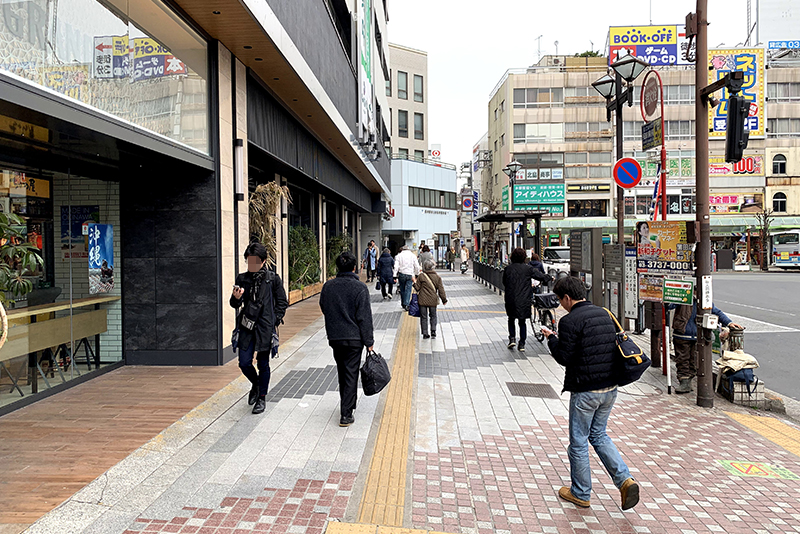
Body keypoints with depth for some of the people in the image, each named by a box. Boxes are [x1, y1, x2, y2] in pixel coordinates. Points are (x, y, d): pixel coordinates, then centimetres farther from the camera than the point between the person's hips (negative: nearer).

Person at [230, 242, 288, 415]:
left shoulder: (273, 279, -1)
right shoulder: (242, 278, 7)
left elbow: (282, 303, 5)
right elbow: (235, 304, 8)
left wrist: (274, 321, -4)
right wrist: (236, 298, -15)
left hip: (265, 327, -3)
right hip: (247, 326, 3)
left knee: (263, 364, 5)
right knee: (244, 363, -1)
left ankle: (262, 397, 22)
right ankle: (255, 385, 31)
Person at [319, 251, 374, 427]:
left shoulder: (328, 286, -1)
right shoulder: (360, 288, -13)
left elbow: (324, 309, 11)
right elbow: (364, 318, -13)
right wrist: (368, 342, -7)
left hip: (334, 338, 4)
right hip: (354, 338, -4)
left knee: (342, 372, 19)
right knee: (351, 374, 2)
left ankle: (347, 405, 34)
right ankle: (346, 415, 1)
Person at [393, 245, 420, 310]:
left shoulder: (399, 256, 3)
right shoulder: (413, 255, 5)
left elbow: (396, 267, -4)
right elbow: (417, 266, 5)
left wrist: (395, 276, -4)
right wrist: (417, 274, 16)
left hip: (401, 274, 0)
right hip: (410, 275, 0)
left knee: (402, 290, 13)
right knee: (408, 290, -1)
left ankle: (403, 304, 19)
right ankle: (406, 304, -12)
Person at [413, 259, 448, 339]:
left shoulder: (421, 276, -7)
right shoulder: (437, 277, -4)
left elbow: (417, 288, -2)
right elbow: (441, 290, 0)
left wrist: (414, 283, 17)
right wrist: (444, 299, 9)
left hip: (423, 300, -1)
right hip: (433, 301, 1)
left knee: (423, 317, 8)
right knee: (433, 316, 16)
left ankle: (425, 334, 8)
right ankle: (433, 331, 2)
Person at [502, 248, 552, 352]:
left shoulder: (507, 269, -2)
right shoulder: (528, 268, -6)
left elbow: (504, 283, 7)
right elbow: (541, 276, -1)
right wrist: (551, 279, 17)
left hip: (511, 299, 0)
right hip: (524, 300, 0)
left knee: (511, 319, 20)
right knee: (522, 322, 11)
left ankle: (512, 338, 7)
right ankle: (522, 344, 9)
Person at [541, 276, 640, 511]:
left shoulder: (570, 321, -17)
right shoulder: (604, 315, 7)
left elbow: (564, 357, -15)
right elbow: (614, 348, 15)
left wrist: (551, 339, 2)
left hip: (585, 391, -7)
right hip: (610, 388, 8)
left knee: (578, 442, 9)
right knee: (599, 435, 24)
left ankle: (580, 494, 23)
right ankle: (625, 480, 10)